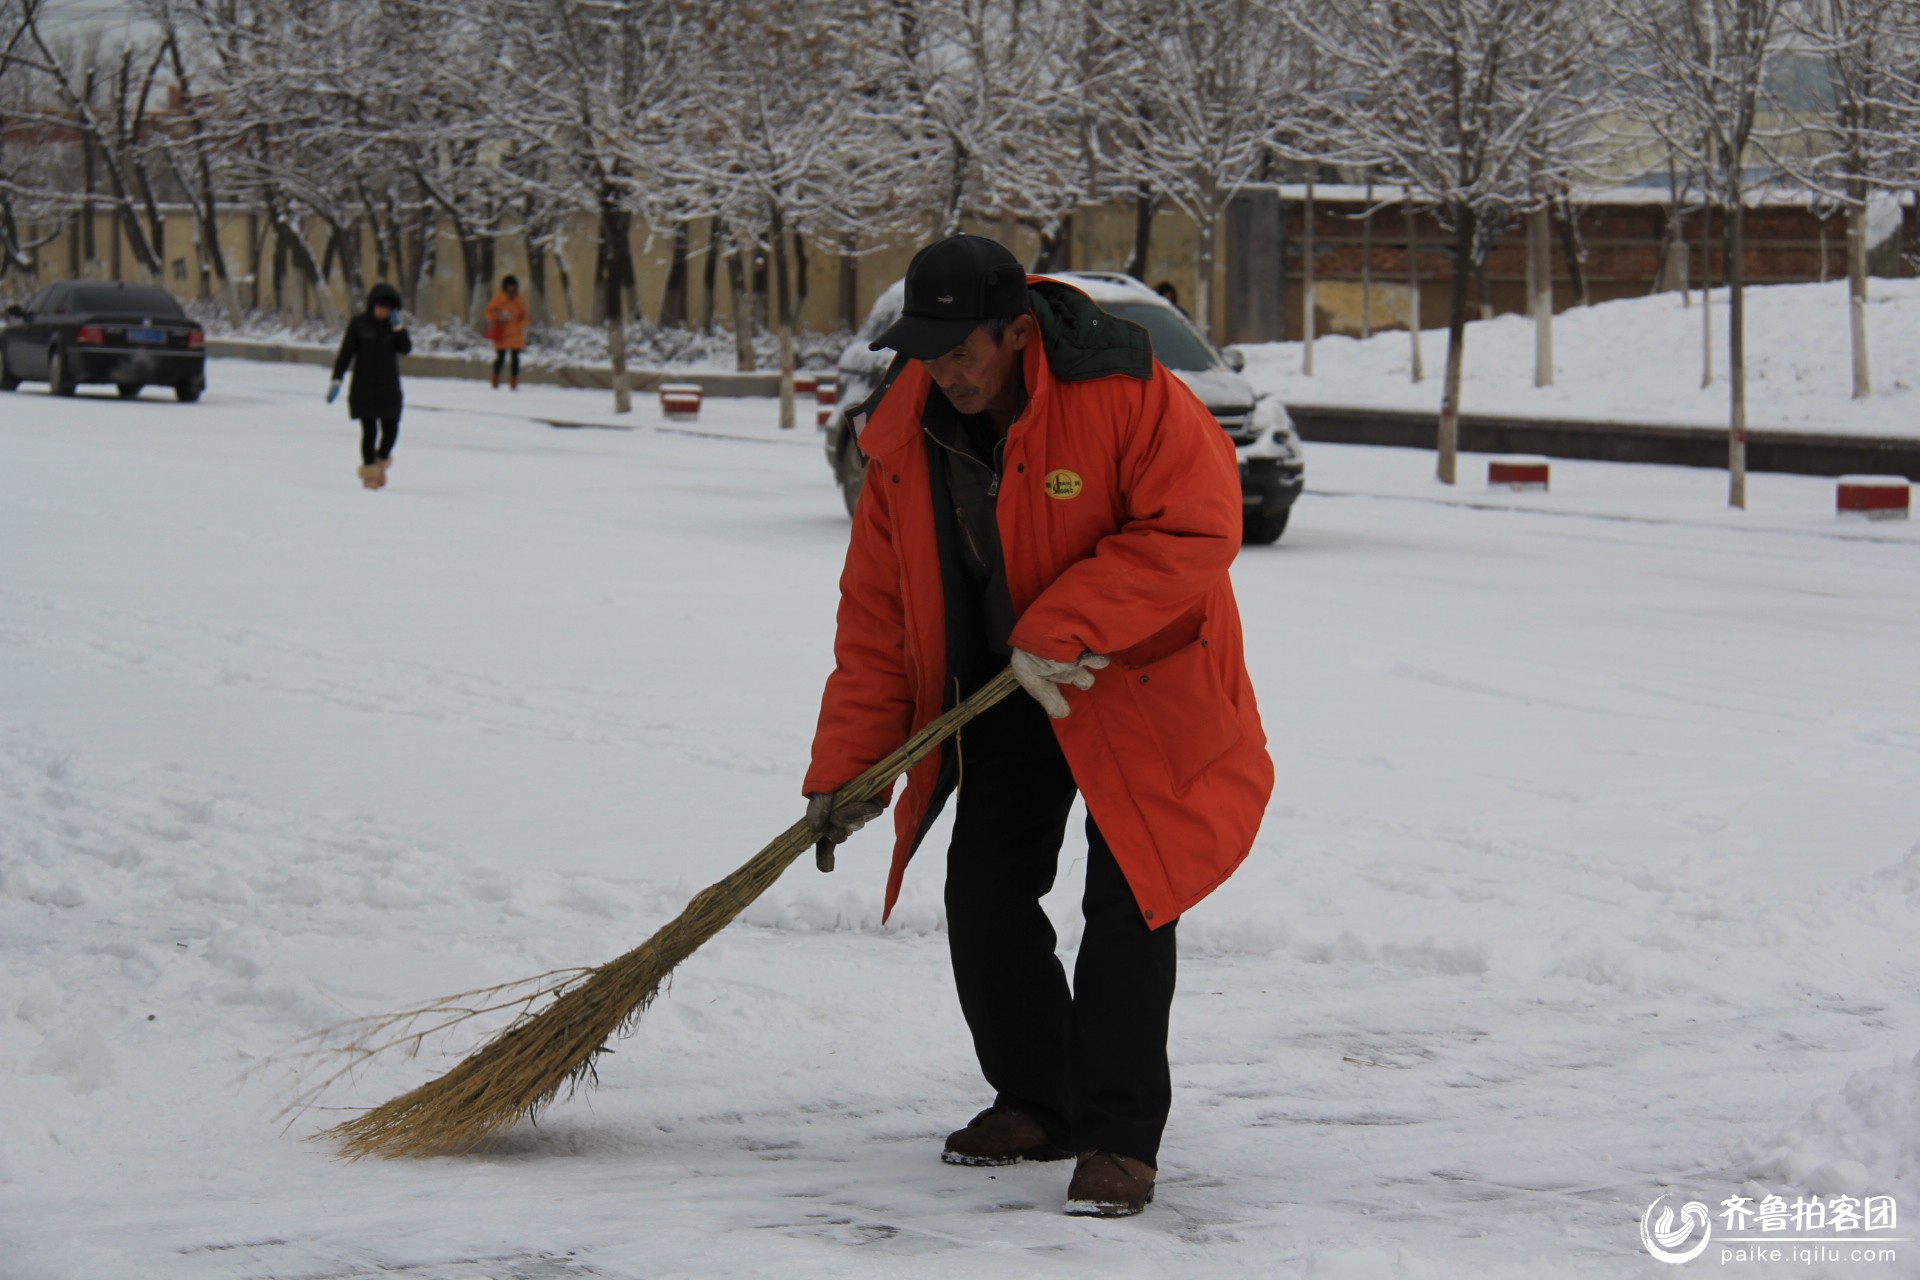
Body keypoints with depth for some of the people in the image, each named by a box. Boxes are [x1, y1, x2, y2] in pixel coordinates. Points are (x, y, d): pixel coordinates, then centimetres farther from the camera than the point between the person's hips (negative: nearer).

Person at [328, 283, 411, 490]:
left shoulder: (393, 324, 4)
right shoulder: (359, 324, -4)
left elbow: (406, 348, -6)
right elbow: (346, 352, -3)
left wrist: (399, 328, -18)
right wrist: (336, 379, -8)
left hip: (389, 388, 2)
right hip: (364, 388, -2)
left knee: (391, 429, 1)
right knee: (369, 430, -2)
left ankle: (381, 460, 28)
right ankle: (369, 470, 14)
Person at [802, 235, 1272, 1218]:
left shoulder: (1125, 395, -24)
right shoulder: (905, 436, -7)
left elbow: (1196, 529, -28)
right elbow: (877, 611, -1)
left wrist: (1060, 629, -33)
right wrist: (845, 766, -6)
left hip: (1135, 692, -5)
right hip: (1003, 702, 5)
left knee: (1126, 906, -10)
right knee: (983, 901, 4)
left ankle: (1118, 1138, -2)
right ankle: (1034, 1102, 23)